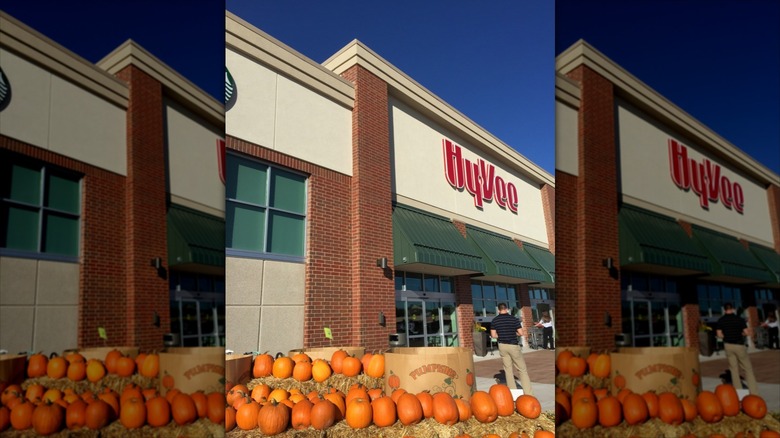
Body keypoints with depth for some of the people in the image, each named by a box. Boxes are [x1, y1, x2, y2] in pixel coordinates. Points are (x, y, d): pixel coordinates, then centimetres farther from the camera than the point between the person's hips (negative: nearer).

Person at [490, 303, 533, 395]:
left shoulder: (495, 320, 1)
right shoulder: (514, 319, -8)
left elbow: (493, 335, 0)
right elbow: (520, 333, -8)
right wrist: (513, 333, 10)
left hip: (502, 346, 3)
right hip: (513, 345, -3)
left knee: (508, 369, 10)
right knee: (522, 369, 3)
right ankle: (528, 394, -2)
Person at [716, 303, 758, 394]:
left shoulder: (721, 320, -1)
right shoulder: (739, 319, -8)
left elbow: (719, 335, -3)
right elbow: (746, 333, -10)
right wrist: (739, 334, 9)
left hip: (728, 345, 2)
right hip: (739, 345, -2)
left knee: (734, 368, 9)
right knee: (748, 368, 4)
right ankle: (754, 392, 1)